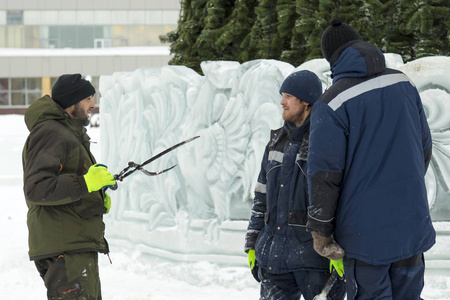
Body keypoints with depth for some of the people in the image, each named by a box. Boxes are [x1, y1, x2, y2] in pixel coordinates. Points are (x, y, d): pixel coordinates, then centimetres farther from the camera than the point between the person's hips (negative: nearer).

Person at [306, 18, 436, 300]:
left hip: (364, 229, -5)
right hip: (411, 223, 5)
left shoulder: (332, 104, -13)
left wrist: (320, 231, -5)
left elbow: (324, 172, -14)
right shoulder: (403, 84, 4)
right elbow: (424, 147, 13)